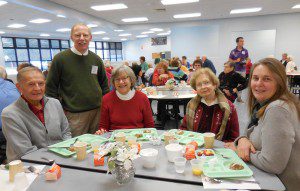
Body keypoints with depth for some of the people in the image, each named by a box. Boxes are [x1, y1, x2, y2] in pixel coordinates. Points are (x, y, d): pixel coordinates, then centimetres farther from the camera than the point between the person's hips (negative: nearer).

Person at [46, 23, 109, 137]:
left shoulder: (96, 59, 7)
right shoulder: (60, 58, -4)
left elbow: (104, 85, 15)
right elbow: (51, 88, -1)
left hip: (98, 111, 4)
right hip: (74, 114, -3)